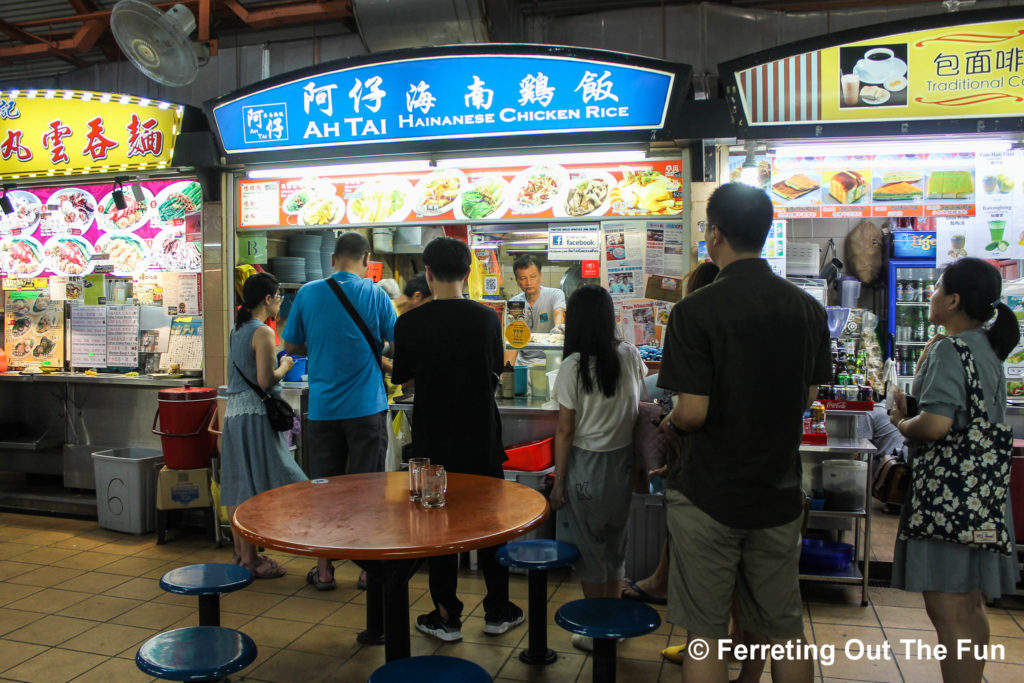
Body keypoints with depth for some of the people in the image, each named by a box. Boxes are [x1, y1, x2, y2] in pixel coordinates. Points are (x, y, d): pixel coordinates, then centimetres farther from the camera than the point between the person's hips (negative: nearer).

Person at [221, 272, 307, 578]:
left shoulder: (237, 330, 14)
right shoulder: (263, 332, -13)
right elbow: (265, 381, -18)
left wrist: (276, 365, 18)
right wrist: (284, 366, -1)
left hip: (234, 411, 9)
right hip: (254, 413, -9)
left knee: (238, 484, 13)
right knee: (255, 486, -3)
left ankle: (241, 552, 22)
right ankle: (249, 559, 2)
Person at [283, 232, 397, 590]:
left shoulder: (308, 293, 0)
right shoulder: (374, 295, -5)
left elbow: (291, 346, 7)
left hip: (323, 408, 2)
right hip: (366, 406, -2)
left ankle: (323, 569, 18)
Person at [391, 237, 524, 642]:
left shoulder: (410, 323, -10)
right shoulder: (487, 318, -6)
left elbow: (402, 379, 1)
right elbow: (496, 372, 6)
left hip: (433, 439, -1)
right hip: (482, 437, 1)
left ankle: (447, 617, 18)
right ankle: (498, 612, 24)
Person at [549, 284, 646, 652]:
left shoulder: (572, 366, -16)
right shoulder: (630, 356, -3)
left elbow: (565, 430, -13)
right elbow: (643, 384, 20)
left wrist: (559, 481, -5)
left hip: (587, 466, -5)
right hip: (623, 463, 5)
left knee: (590, 552, 9)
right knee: (614, 547, 19)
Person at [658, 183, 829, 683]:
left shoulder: (695, 312, -17)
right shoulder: (807, 308, 1)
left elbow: (693, 412, -20)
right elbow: (807, 398, 10)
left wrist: (670, 423, 1)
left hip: (708, 494, -5)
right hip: (779, 489, 5)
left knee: (705, 633, 8)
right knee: (785, 631, 17)